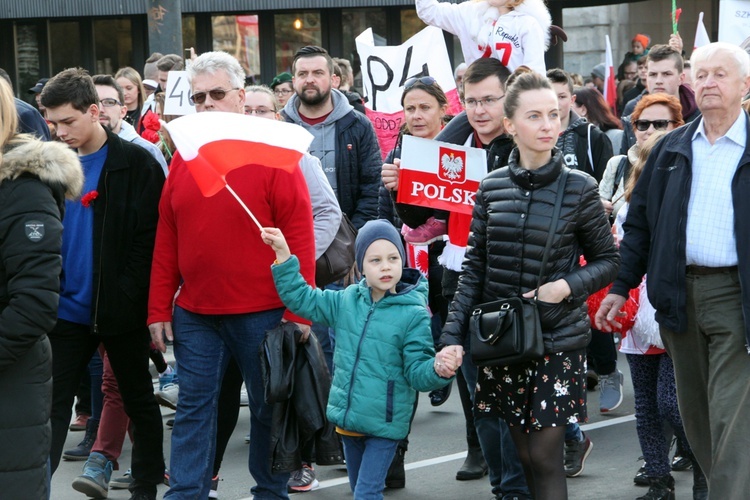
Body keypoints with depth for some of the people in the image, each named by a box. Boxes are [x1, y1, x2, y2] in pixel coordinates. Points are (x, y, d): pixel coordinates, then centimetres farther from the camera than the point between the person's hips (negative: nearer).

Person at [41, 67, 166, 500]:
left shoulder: (135, 164, -8)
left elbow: (150, 238, -11)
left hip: (121, 312, -4)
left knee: (139, 399, 11)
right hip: (69, 311, 4)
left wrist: (128, 298, -16)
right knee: (53, 405, 2)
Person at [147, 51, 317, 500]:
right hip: (194, 314, 4)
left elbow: (300, 238, -10)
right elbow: (166, 238, 9)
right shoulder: (184, 157, 6)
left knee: (269, 407, 9)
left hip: (261, 312, -4)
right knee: (194, 408, 6)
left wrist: (298, 313, -13)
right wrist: (159, 308, 5)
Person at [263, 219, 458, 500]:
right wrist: (283, 256, 3)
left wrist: (438, 370, -34)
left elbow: (417, 371, -12)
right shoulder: (347, 301, 2)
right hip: (349, 418, 6)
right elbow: (301, 299, 11)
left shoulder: (414, 315, -13)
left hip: (385, 424, -6)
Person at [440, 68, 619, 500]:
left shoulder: (580, 188, -6)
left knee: (544, 458, -5)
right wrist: (454, 334, -2)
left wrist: (567, 286, -16)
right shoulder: (492, 187, 2)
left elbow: (608, 260, 2)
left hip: (558, 339, -3)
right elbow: (475, 267, 6)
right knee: (524, 456, 9)